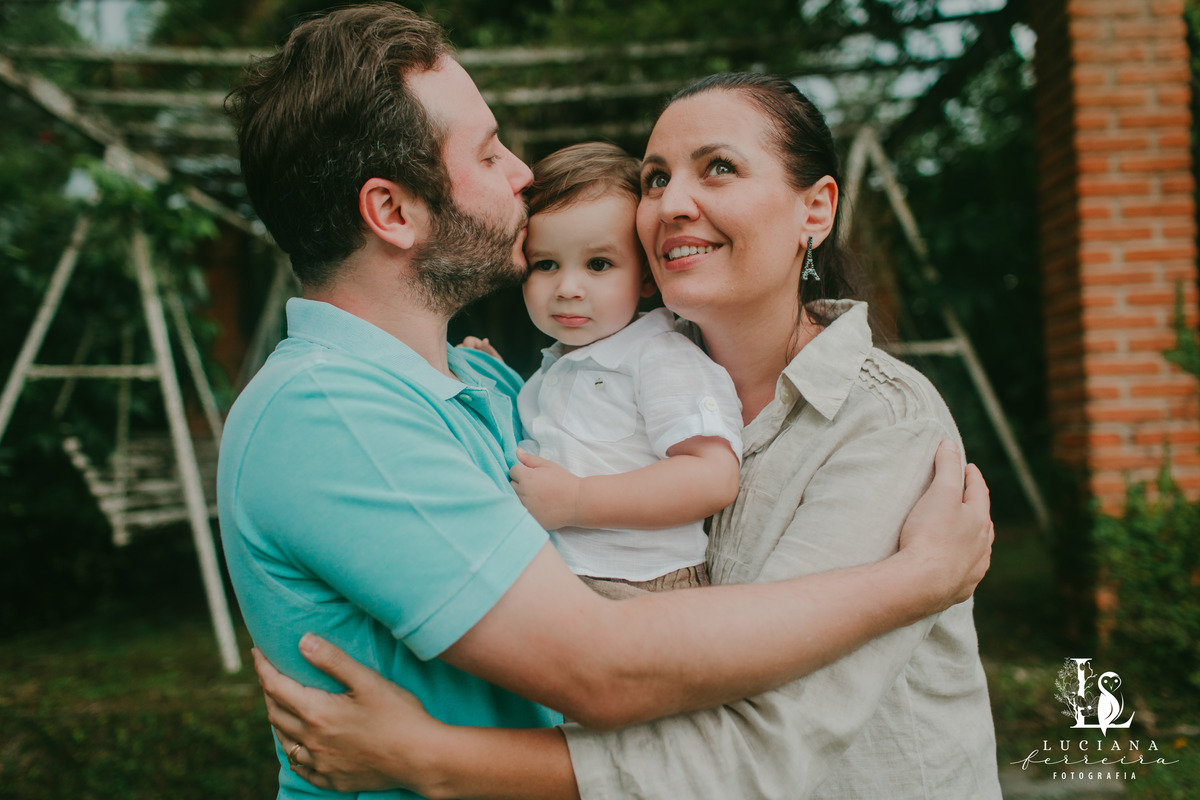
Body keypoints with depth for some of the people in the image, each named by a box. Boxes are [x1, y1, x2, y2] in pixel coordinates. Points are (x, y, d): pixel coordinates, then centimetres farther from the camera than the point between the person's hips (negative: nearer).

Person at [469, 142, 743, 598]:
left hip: (640, 591, -10)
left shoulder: (661, 358, -10)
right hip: (551, 584, 10)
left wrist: (576, 501, -22)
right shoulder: (556, 366, 18)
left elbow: (714, 477, -22)